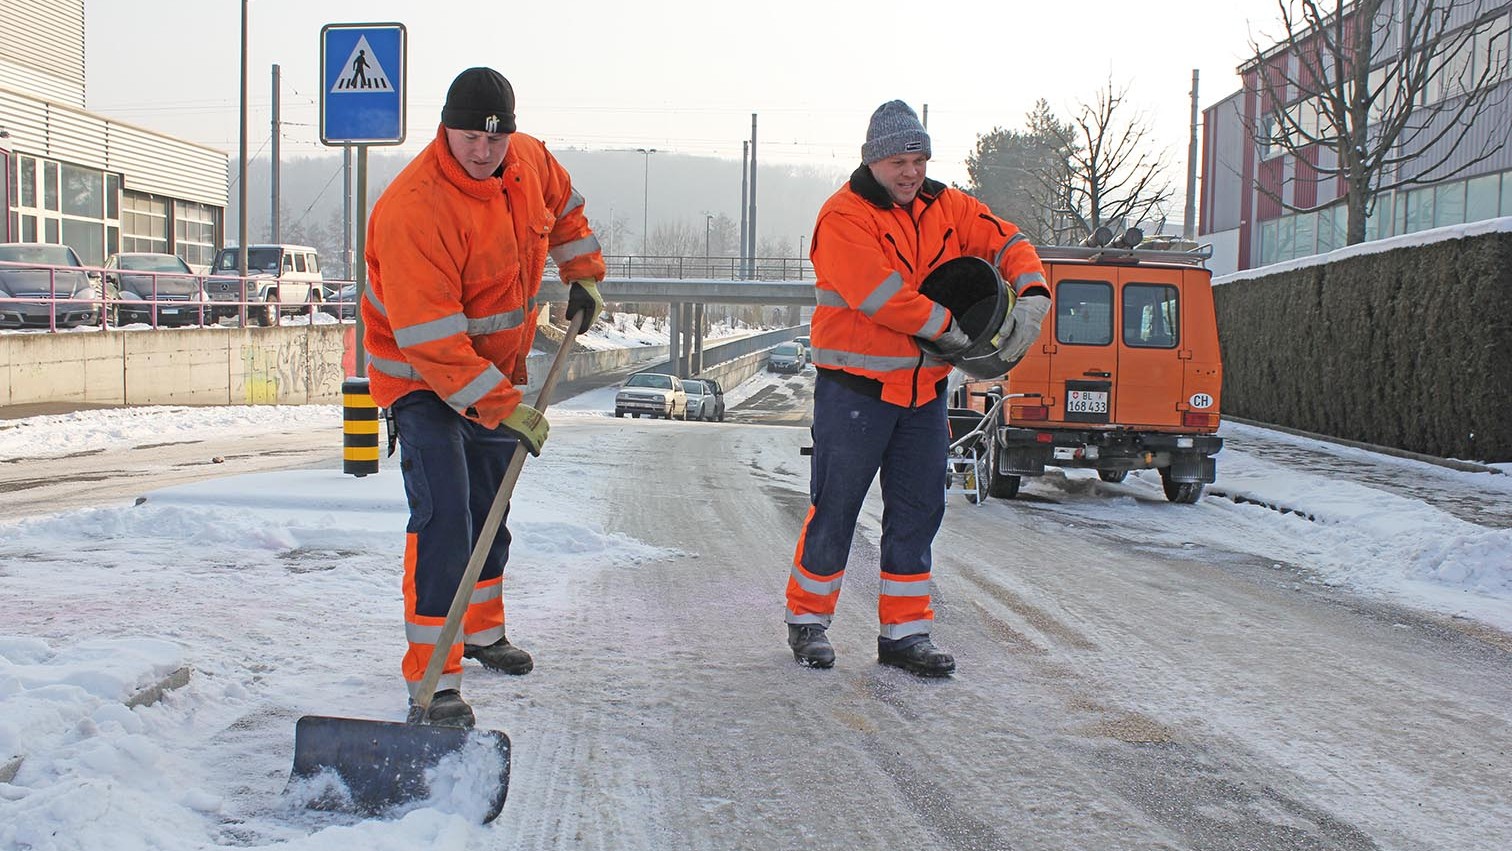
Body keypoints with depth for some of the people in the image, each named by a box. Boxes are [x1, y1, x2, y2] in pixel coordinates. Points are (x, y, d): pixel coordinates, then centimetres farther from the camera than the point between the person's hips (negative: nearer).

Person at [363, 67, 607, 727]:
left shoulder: (529, 161, -8)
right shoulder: (414, 207, -32)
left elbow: (564, 206, 19)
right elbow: (431, 336, -34)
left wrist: (583, 273, 10)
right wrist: (504, 408, -35)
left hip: (496, 368, 8)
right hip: (420, 375, -8)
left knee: (490, 507, 20)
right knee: (443, 512, -19)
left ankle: (482, 631, 41)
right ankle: (432, 682, -15)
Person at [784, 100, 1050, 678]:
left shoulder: (947, 208, 8)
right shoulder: (844, 217, -12)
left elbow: (1006, 243, 6)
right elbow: (879, 293, -22)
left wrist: (1033, 298, -12)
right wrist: (950, 326, -18)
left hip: (924, 387, 6)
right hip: (856, 386, -6)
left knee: (918, 510, 7)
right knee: (835, 507, 1)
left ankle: (904, 632, 16)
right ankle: (807, 618, 18)